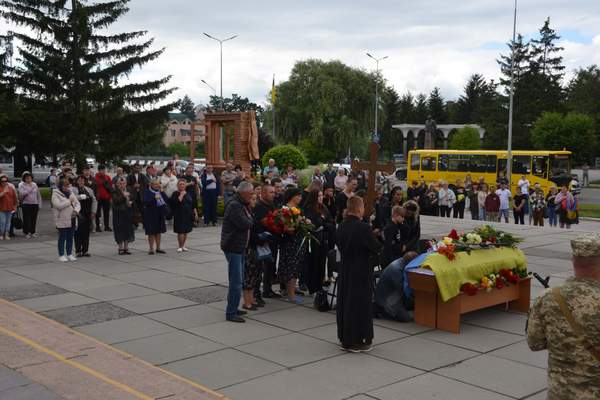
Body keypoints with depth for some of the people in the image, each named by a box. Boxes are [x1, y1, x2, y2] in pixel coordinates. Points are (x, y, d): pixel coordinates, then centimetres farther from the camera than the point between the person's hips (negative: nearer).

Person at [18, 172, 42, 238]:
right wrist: (30, 188, -15)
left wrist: (39, 204, 8)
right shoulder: (21, 185, 0)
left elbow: (38, 195, 13)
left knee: (34, 219, 6)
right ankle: (26, 232, 7)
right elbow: (22, 194, -16)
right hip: (26, 204, -3)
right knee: (26, 219, -3)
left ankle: (32, 232, 17)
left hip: (35, 204, 3)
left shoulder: (34, 184, 10)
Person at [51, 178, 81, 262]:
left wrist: (76, 210, -11)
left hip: (71, 219, 5)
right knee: (62, 238, 1)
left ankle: (69, 254, 20)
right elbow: (59, 205, -21)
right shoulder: (55, 194, -6)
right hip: (62, 220, -5)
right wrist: (69, 201, -13)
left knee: (70, 237, 10)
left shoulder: (71, 193, 12)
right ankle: (61, 255, 10)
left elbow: (77, 204, 9)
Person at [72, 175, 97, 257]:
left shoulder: (89, 190, 15)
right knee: (78, 233, -4)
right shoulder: (73, 190, 1)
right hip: (78, 215, -4)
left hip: (88, 215, 4)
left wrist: (93, 212, 6)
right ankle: (78, 251, 3)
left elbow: (94, 201, 14)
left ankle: (85, 250, 14)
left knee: (86, 233, 7)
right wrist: (82, 196, -18)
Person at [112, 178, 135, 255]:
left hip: (128, 214, 5)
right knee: (120, 231, -2)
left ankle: (126, 248, 15)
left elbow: (133, 199, 17)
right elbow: (116, 201, -21)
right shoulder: (115, 192, -6)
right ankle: (120, 248, 5)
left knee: (128, 230, 7)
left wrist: (131, 202, -4)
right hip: (118, 214, -5)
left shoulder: (128, 191, 9)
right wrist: (123, 196, -28)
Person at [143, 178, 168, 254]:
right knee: (151, 232, -1)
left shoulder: (160, 191, 10)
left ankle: (158, 248, 18)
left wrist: (162, 192, -10)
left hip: (160, 214, 5)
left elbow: (167, 200, 2)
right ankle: (151, 248, 6)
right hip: (151, 214, -5)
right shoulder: (147, 192, -6)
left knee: (158, 231, 11)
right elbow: (145, 201, -21)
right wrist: (154, 198, -31)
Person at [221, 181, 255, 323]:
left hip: (240, 247, 10)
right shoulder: (234, 206, -18)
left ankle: (233, 308, 27)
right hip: (233, 247, -10)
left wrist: (249, 221, -5)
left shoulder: (242, 205, 16)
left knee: (238, 279, 17)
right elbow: (245, 224, -24)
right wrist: (252, 220, -5)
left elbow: (249, 223, 15)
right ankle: (231, 313, -5)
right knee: (236, 281, -9)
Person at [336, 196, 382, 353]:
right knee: (361, 304, 3)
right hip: (361, 272, -7)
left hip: (345, 271, 7)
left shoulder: (341, 227, 1)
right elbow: (376, 248, -12)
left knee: (344, 303, 14)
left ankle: (345, 338, 24)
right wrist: (373, 239, 7)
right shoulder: (363, 228, -20)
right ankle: (359, 341, 9)